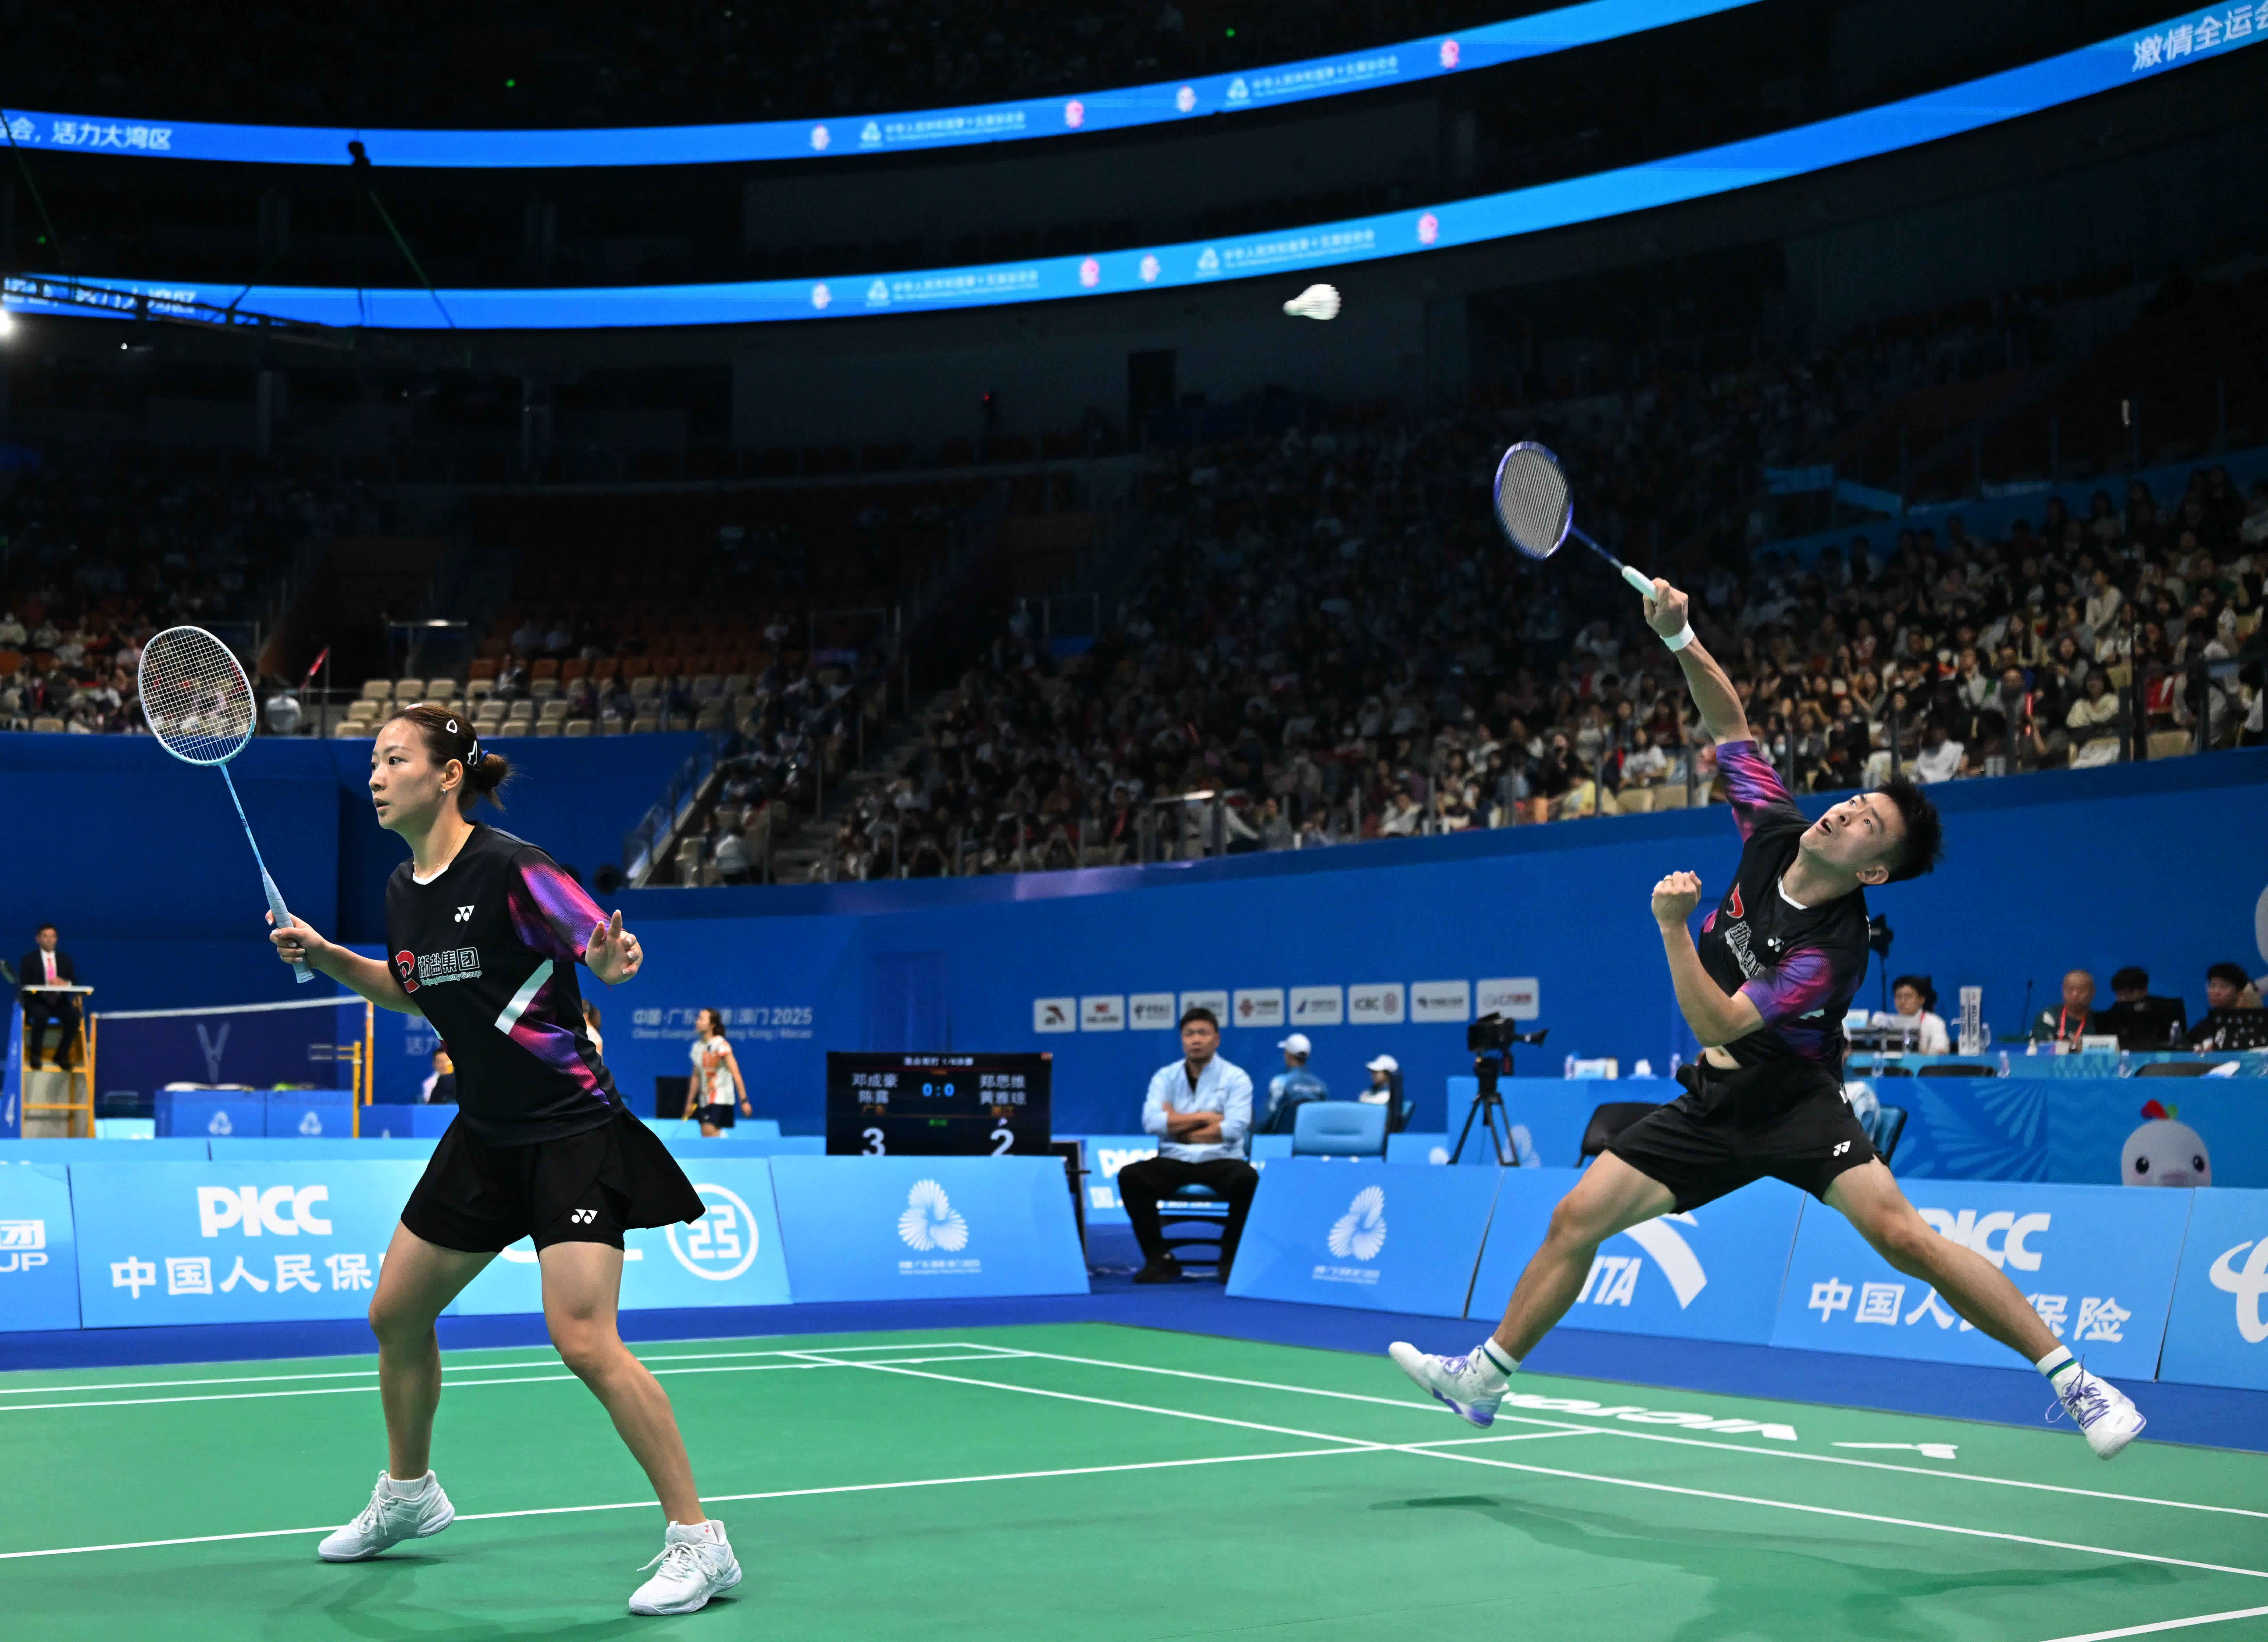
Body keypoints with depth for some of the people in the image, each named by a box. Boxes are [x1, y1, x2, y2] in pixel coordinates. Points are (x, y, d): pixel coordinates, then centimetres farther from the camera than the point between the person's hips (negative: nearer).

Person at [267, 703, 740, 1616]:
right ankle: (407, 1496, 41)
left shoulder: (509, 868, -17)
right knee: (396, 1315, 16)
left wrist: (613, 960, -39)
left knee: (585, 1341, -19)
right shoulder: (403, 891, 6)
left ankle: (697, 1542, -9)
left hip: (571, 1135, -8)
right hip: (484, 1136, 9)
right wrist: (326, 957, 10)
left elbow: (602, 949, -16)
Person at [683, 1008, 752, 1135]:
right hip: (705, 1100, 7)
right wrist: (690, 1102, 20)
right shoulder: (697, 1047, 10)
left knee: (710, 1132, -21)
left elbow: (736, 1074, -15)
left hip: (721, 1099, -7)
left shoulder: (721, 1045, -11)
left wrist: (744, 1100, -20)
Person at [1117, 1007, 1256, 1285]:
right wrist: (1205, 1117, -10)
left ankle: (1232, 1257, -12)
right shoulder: (1165, 1077, 8)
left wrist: (1178, 1125, -8)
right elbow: (1152, 1122, -9)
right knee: (1130, 1176, -25)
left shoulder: (1236, 1078, 1)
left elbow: (1234, 1128, -14)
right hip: (1174, 1161, 2)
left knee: (1248, 1178, -35)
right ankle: (1159, 1257, -15)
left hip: (1221, 1161, -2)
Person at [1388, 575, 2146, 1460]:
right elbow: (1731, 724, 4)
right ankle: (1484, 1377, 17)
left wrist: (1673, 926, -35)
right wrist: (1681, 639, -11)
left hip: (1796, 1105, -7)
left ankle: (2071, 1378, -17)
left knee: (1902, 1232, -28)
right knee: (1575, 1219, 2)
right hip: (1712, 1105, 7)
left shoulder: (1831, 950, -25)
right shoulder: (1776, 832, -7)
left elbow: (1719, 1024, -28)